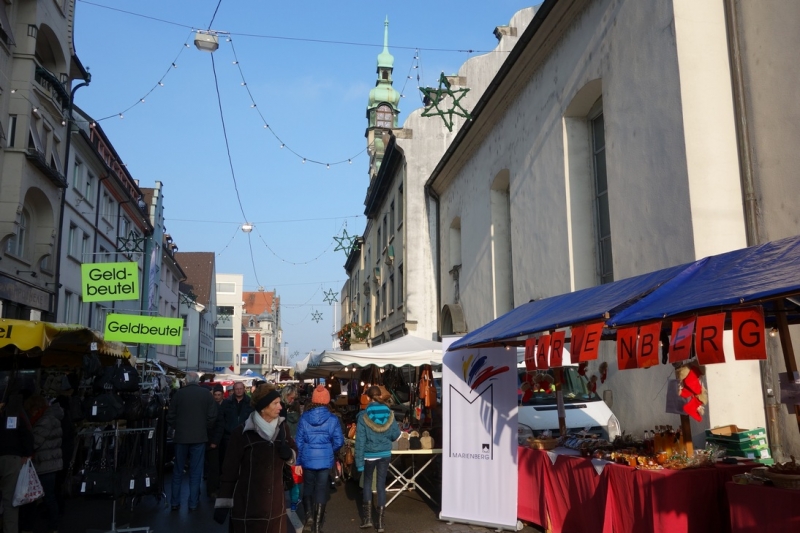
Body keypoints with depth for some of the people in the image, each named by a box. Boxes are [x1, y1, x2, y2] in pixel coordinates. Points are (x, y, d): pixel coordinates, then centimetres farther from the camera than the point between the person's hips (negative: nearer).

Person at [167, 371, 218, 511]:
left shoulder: (179, 393, -5)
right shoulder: (206, 394, -4)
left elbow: (170, 417, -1)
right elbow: (212, 417, -4)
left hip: (181, 437, 0)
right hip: (199, 437, 0)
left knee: (177, 471, 12)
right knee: (195, 472, 7)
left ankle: (175, 502, 15)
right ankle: (193, 503, 9)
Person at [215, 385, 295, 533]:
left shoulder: (282, 428, 4)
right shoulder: (242, 433, -11)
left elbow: (292, 457, 16)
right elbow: (229, 470, -9)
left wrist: (289, 454, -7)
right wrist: (223, 504, -10)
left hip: (275, 504, 5)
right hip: (247, 506, -4)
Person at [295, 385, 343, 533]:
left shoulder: (304, 418, -6)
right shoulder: (332, 419, -8)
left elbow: (299, 441, -2)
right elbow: (339, 441, -6)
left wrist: (298, 461, 6)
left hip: (308, 459, 1)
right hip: (325, 460, -1)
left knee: (308, 486, 21)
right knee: (321, 489, 8)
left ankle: (309, 516, 12)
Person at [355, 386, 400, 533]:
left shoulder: (364, 416, -13)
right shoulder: (389, 414, -5)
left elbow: (360, 441, -12)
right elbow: (396, 435, 0)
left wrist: (359, 461, -7)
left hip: (369, 455, -2)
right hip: (385, 454, 2)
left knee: (367, 483, 18)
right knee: (381, 485, 9)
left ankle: (367, 517, 19)